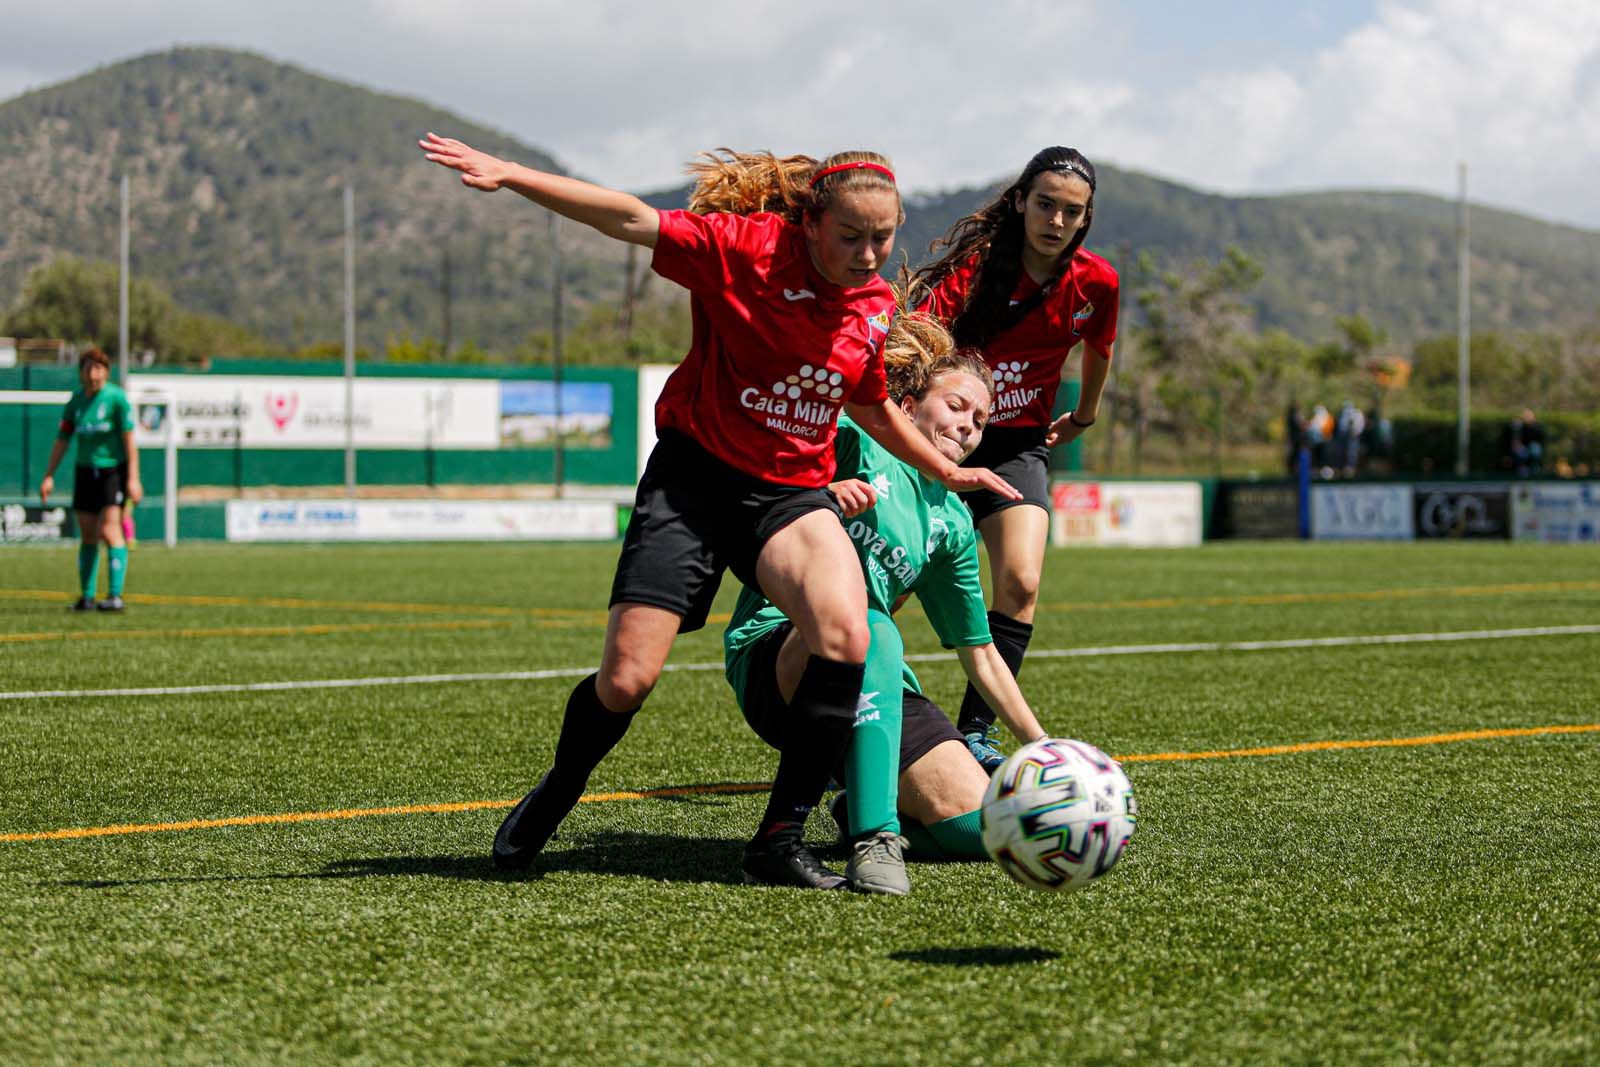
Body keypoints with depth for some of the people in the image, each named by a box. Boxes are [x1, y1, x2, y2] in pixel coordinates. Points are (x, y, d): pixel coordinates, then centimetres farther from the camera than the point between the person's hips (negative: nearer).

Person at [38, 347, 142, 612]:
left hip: (113, 469, -5)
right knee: (88, 536, 7)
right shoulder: (76, 400, 6)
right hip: (84, 471, 5)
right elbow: (62, 438, 11)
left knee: (109, 531, -15)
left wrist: (133, 478, -15)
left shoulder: (116, 397, -8)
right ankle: (87, 596, 14)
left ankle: (115, 595, -17)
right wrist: (49, 476, 7)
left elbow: (129, 439, -10)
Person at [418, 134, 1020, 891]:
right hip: (694, 477, -3)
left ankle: (779, 842, -16)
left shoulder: (876, 306, 4)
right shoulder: (745, 248, -13)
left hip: (792, 491, 4)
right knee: (626, 679, -9)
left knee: (845, 634, -27)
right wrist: (508, 175, -31)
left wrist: (946, 472, 30)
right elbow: (632, 221, -21)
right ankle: (558, 790, 27)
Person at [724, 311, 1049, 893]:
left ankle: (862, 807, 17)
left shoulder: (951, 522, 19)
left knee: (978, 825, -15)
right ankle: (874, 838, -44)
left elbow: (979, 652, 24)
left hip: (877, 680, 6)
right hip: (774, 646, -6)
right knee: (868, 630, -41)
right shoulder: (854, 441, 2)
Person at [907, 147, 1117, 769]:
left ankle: (975, 730, -8)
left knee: (1020, 583, -18)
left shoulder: (1095, 283, -6)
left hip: (1017, 443, 3)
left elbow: (1097, 350, 16)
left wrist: (1082, 419, 28)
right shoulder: (975, 262, -19)